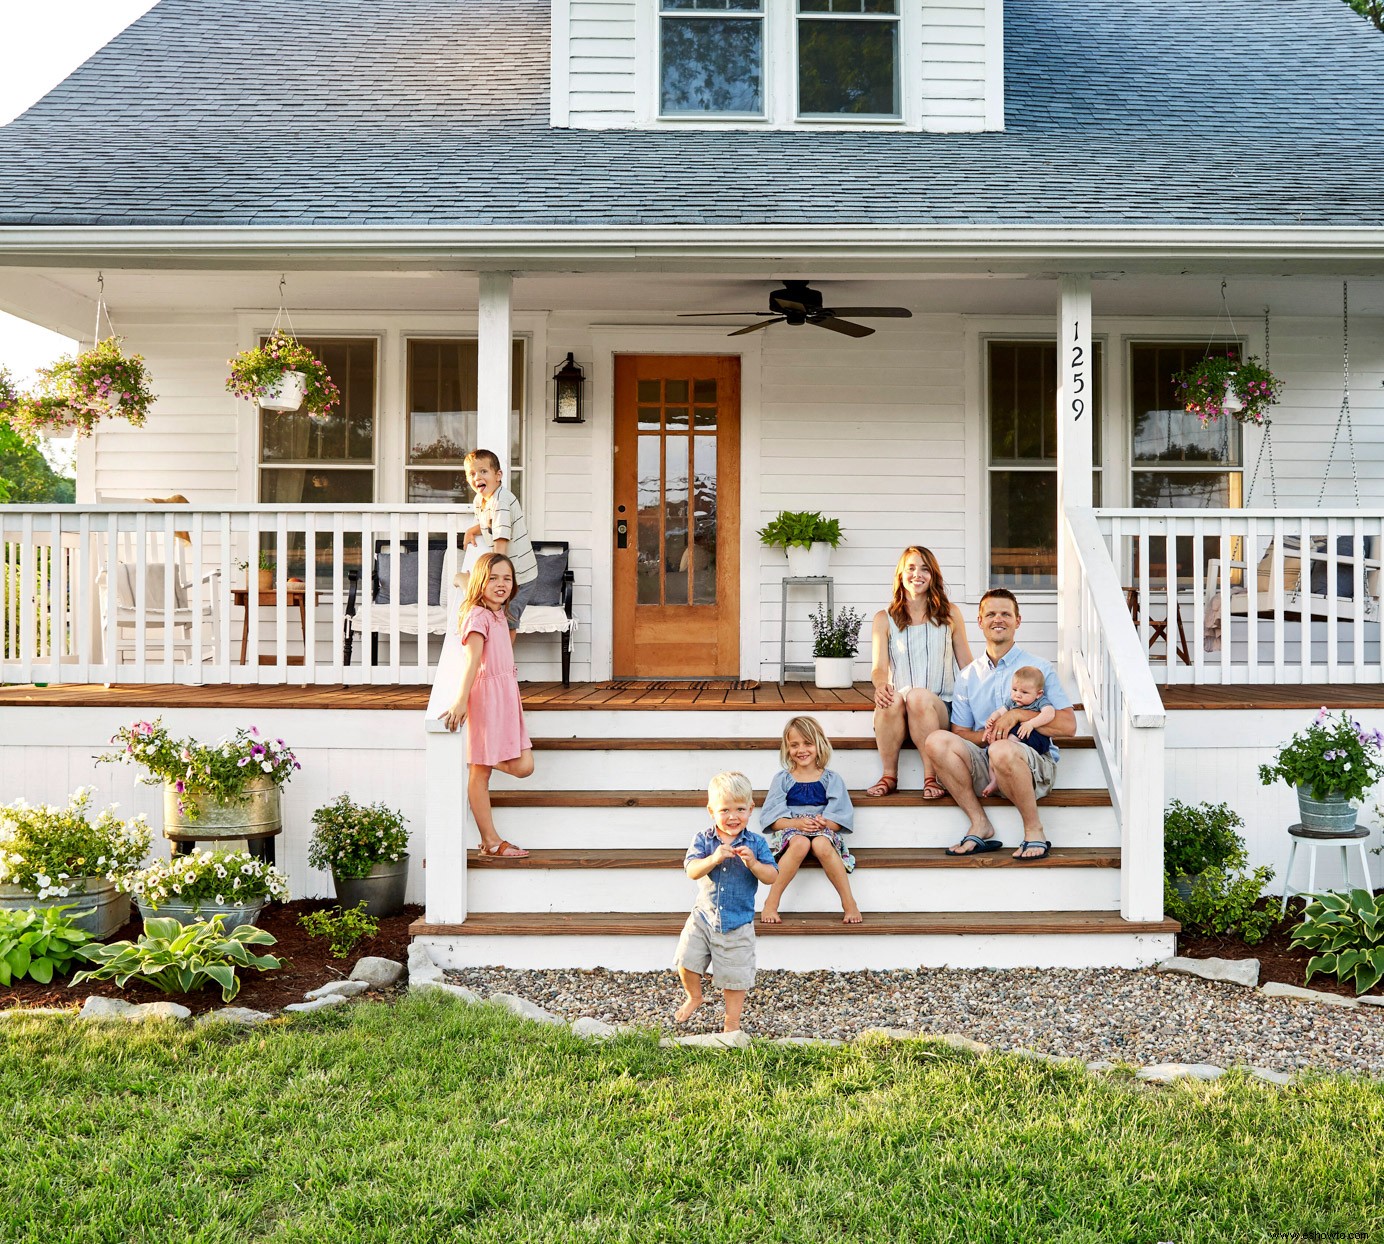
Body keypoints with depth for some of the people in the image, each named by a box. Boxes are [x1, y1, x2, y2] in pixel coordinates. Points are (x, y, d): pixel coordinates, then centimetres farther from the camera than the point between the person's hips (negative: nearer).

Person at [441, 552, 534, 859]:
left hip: (507, 694, 9)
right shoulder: (478, 616, -12)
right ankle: (490, 842, 6)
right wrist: (461, 700, -33)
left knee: (523, 767, 1)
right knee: (479, 774, 0)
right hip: (486, 693, -9)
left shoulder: (499, 614, 15)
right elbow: (472, 659, -24)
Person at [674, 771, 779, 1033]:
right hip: (704, 917, 1)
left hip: (738, 923, -1)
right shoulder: (703, 840, -5)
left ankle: (732, 1023, 23)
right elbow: (692, 871, -18)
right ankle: (694, 997, 31)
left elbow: (771, 877, -9)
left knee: (735, 976, 6)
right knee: (686, 962, 0)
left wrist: (752, 863, -27)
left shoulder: (756, 843, -6)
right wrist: (714, 858, -34)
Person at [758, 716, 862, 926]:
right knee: (800, 843, -37)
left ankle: (849, 902, -26)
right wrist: (797, 823, -20)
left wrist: (824, 823, -20)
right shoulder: (782, 779, 8)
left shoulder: (831, 779, 9)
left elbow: (841, 816, 1)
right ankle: (771, 903, -31)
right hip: (790, 830, 0)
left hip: (824, 831, 0)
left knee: (821, 845, -37)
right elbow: (772, 818, -1)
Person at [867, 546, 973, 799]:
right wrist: (881, 685, -22)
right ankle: (888, 776, -19)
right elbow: (879, 667, 3)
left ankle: (931, 777, -25)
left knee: (919, 696, -35)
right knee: (892, 699, -35)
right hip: (896, 712, 1)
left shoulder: (949, 614, 13)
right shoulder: (884, 619, 12)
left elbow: (966, 664, 15)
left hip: (939, 708, 0)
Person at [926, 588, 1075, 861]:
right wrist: (986, 734, -10)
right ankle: (980, 825, -17)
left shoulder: (1038, 667, 6)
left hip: (1035, 765, -4)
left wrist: (1019, 714, -14)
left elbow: (1068, 725, -2)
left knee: (1002, 751, -39)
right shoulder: (968, 676, 16)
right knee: (937, 741, -23)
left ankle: (1035, 832, -18)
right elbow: (960, 734, 12)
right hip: (984, 767, 4)